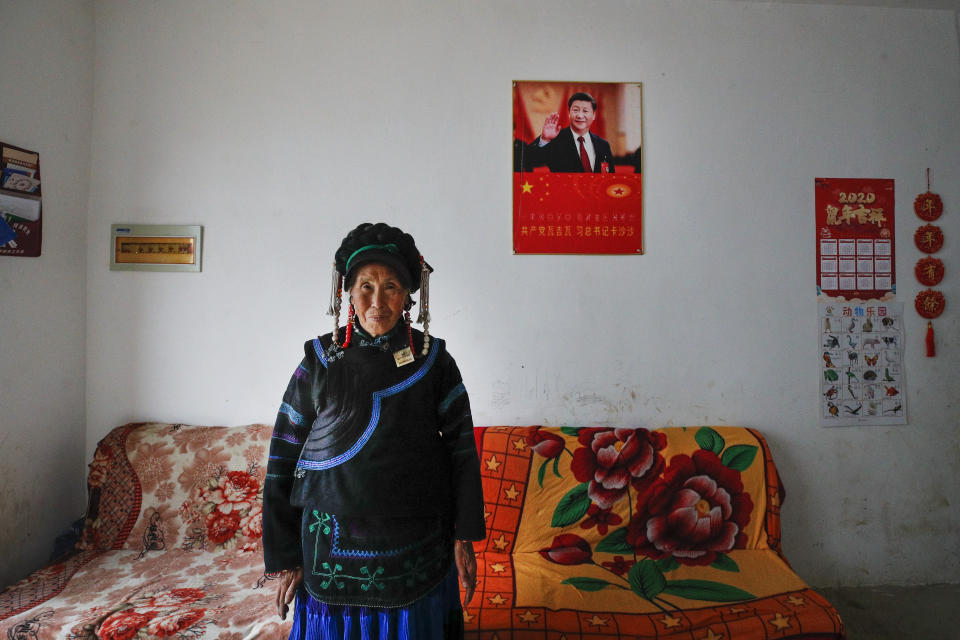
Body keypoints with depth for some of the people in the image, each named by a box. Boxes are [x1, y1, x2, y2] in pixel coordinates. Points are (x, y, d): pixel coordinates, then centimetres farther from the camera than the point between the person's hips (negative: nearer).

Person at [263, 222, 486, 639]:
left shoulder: (434, 360, -5)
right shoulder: (320, 360, -4)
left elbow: (461, 449, -2)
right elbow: (283, 459, -1)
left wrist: (464, 539, -4)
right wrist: (284, 558, -1)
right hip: (333, 547, 1)